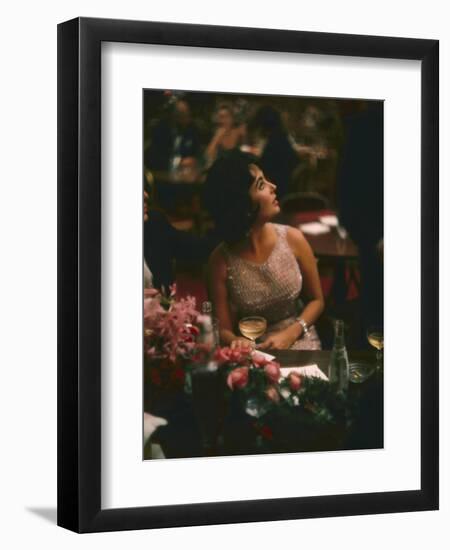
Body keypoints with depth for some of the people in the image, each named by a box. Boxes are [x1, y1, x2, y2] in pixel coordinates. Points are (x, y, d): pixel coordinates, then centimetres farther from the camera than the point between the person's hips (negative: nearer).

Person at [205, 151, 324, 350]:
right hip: (253, 352, 0)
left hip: (299, 343, 0)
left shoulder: (293, 239, -6)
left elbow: (316, 300, 7)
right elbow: (224, 330, -3)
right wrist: (237, 342, -25)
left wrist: (288, 335, -8)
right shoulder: (221, 259, -10)